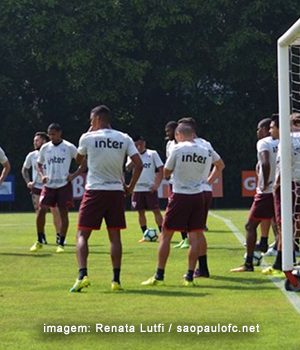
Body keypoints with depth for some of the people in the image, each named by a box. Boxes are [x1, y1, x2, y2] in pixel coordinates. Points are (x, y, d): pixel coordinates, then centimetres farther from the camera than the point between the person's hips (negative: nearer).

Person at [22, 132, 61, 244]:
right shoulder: (31, 156, 4)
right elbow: (24, 169, 17)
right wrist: (28, 182, 4)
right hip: (36, 188, 2)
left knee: (56, 212, -3)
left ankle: (58, 236, 8)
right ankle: (42, 237, 8)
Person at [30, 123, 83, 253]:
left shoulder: (69, 147, -4)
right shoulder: (45, 148, 6)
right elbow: (39, 164, 19)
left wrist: (74, 175, -10)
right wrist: (42, 175, 0)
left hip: (64, 185, -3)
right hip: (49, 185, 3)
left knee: (63, 212, -2)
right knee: (41, 210, -8)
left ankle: (61, 244, 6)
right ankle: (39, 241, 6)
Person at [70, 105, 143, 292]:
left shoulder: (88, 138, -2)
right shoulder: (124, 139, 4)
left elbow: (79, 159, 17)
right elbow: (139, 164, -4)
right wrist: (130, 187, 8)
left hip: (94, 191, -3)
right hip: (116, 191, 3)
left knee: (82, 235, 1)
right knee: (115, 236, 9)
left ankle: (83, 275, -16)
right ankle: (116, 280, 7)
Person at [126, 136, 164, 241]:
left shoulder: (152, 154, 1)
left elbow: (161, 169, 0)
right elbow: (128, 168, -8)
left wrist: (157, 184, -9)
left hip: (150, 188, -3)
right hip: (137, 188, 3)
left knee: (156, 210, -5)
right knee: (141, 212, 5)